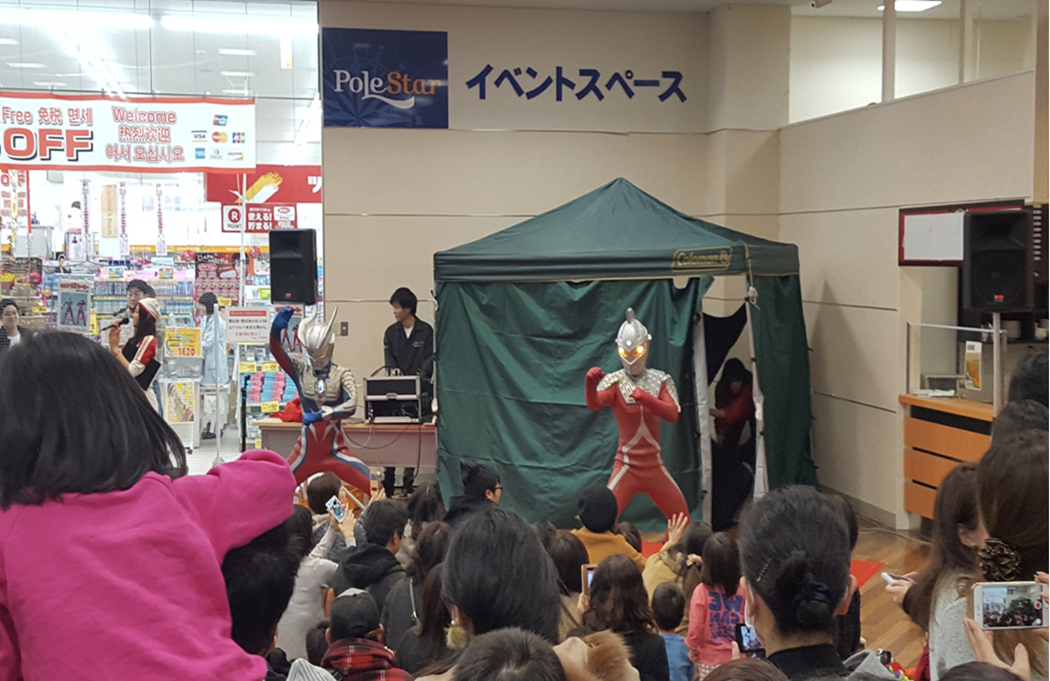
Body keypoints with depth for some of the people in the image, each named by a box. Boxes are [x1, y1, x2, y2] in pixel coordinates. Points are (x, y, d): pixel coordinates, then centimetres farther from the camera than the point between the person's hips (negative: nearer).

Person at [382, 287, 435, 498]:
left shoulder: (426, 331, 1)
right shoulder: (391, 332, 11)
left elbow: (430, 358, -4)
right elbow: (389, 356, 2)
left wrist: (421, 375, -21)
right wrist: (393, 370, -19)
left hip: (419, 391, -2)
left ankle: (408, 484, 7)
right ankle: (387, 486, 0)